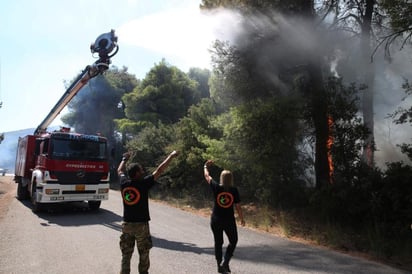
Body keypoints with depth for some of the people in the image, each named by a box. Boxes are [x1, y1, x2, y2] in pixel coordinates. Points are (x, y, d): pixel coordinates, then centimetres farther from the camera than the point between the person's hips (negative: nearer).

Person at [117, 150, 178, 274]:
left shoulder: (124, 183, -2)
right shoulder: (143, 183, -15)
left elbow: (120, 170, 19)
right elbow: (159, 170, -10)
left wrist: (125, 158, 36)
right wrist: (171, 156, -1)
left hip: (127, 224, 4)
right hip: (141, 224, -4)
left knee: (126, 254, 11)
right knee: (144, 254, 11)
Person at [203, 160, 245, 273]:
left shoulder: (216, 187, -8)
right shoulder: (234, 190, -9)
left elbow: (207, 176, 7)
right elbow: (238, 207, -6)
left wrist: (206, 166, 25)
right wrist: (242, 219, 7)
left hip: (216, 220, 1)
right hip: (229, 220, -1)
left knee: (218, 242, 15)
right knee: (233, 241, 18)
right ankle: (225, 262, 5)